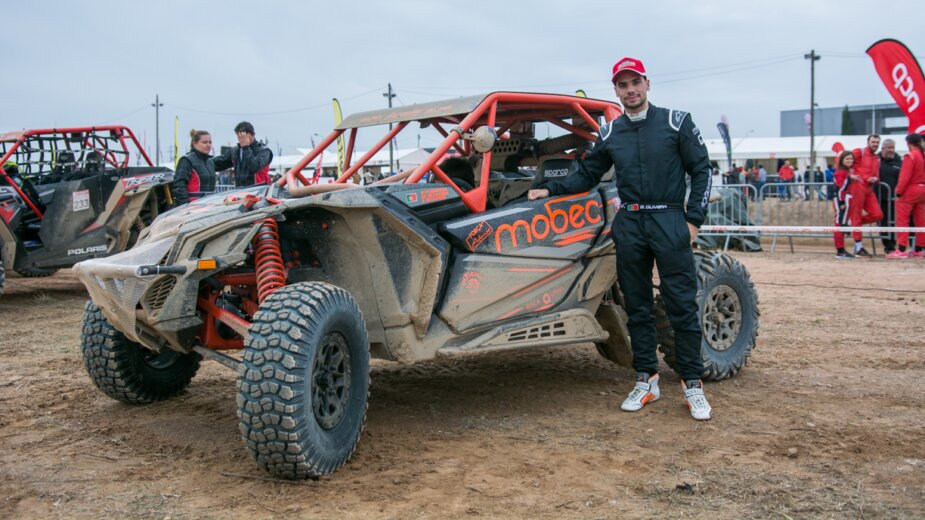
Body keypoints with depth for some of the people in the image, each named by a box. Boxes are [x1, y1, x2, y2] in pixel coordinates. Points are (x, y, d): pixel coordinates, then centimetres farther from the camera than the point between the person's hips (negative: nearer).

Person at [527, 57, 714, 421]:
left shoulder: (676, 122, 2)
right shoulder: (609, 134, 11)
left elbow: (701, 170, 2)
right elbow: (586, 175, 19)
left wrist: (694, 220, -5)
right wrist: (550, 189, 7)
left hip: (669, 221, -3)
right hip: (629, 226, 4)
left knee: (682, 305, -3)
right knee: (637, 307, 7)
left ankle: (693, 384, 4)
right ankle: (646, 380, 16)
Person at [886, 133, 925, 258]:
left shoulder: (910, 156, -13)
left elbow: (905, 176, -17)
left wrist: (898, 192, -12)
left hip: (909, 191, -7)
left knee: (902, 221, -4)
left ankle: (901, 250, -7)